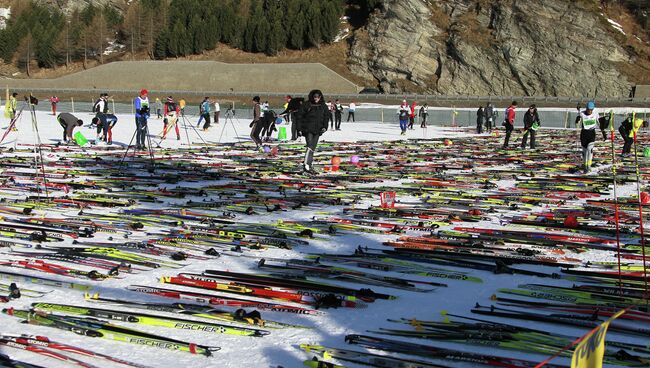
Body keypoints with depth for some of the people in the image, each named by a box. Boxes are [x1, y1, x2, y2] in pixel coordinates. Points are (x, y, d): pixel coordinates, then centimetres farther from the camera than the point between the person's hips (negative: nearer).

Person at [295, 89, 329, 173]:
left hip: (317, 130, 5)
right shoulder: (306, 105, -5)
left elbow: (326, 117, 13)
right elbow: (299, 115, -1)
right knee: (310, 146, -17)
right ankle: (306, 165, -21)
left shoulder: (323, 106, 7)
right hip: (308, 129, -5)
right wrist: (300, 127, -7)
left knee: (313, 148, 9)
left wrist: (325, 126, -2)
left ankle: (309, 165, 17)